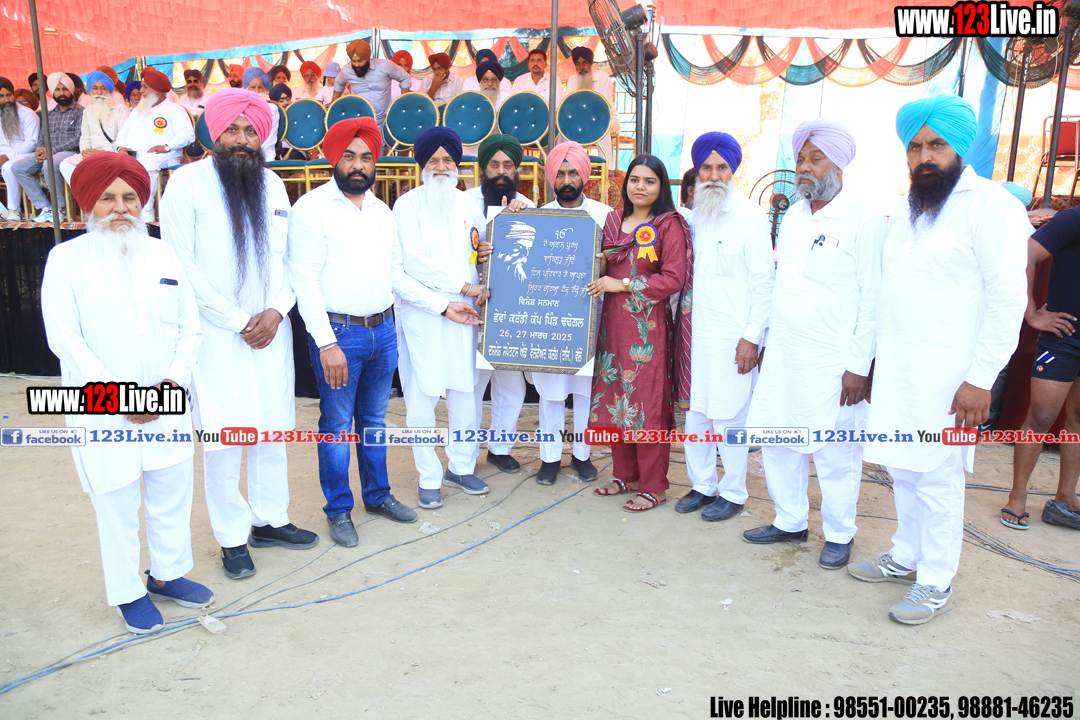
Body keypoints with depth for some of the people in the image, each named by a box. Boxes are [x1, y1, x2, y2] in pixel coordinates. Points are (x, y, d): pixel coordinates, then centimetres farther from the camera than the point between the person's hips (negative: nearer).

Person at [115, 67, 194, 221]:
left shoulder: (174, 110, 8)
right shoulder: (137, 111, 32)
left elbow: (188, 134, -8)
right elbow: (123, 133, 30)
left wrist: (167, 146, -19)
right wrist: (121, 147, 7)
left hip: (160, 157, -6)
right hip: (131, 155, 6)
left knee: (144, 165, -38)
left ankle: (145, 214, -40)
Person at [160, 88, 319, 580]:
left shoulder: (272, 183, 11)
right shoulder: (187, 182, -5)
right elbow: (183, 266, -9)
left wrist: (277, 309, -5)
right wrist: (237, 322, -10)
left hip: (270, 330, 5)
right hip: (217, 334, -5)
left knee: (272, 428, 11)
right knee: (223, 437, 0)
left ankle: (269, 520, 27)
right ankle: (232, 538, 15)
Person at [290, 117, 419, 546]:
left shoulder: (383, 212, 13)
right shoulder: (312, 207, -7)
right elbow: (304, 278, -12)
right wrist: (327, 343, -17)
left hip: (383, 330, 6)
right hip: (338, 332, -5)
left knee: (374, 418, 17)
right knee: (337, 425, 4)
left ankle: (378, 495, 31)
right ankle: (338, 510, 19)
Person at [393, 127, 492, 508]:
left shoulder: (468, 204, 12)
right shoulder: (408, 204, -2)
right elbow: (415, 263, -10)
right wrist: (463, 287, -10)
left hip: (464, 312, 4)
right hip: (420, 311, -4)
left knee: (466, 390, 10)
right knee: (422, 397, -1)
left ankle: (460, 467, 27)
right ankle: (429, 478, 13)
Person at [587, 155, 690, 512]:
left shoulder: (669, 225, -4)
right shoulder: (613, 221, 13)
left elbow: (673, 279, -11)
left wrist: (623, 285, -14)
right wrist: (599, 270, 0)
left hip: (647, 325, -6)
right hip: (613, 321, 6)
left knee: (647, 402, -2)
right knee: (615, 398, 9)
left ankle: (653, 486, 10)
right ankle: (625, 475, 24)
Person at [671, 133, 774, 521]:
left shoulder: (750, 217, -5)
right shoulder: (694, 217, 12)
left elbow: (762, 282, -8)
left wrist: (752, 337, -12)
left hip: (732, 338, -5)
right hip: (695, 334, 6)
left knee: (729, 417, 1)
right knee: (695, 413, 10)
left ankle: (733, 493, 17)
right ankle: (702, 484, 26)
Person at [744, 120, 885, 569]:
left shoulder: (863, 223, -9)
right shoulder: (792, 218, 12)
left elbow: (873, 302, -11)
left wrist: (859, 367, -14)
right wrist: (767, 340, 14)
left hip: (832, 365, -6)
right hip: (782, 359, 7)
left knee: (835, 454, 5)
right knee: (777, 442, 13)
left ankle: (839, 535, 24)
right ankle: (790, 522, 31)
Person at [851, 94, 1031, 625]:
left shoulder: (989, 204, -9)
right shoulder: (904, 211, 15)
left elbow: (1008, 297, -13)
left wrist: (981, 378, -17)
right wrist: (873, 360, 14)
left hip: (947, 377, -7)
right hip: (896, 371, 7)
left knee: (937, 478, 0)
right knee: (902, 470, 15)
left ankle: (936, 584, 15)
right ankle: (905, 558, 31)